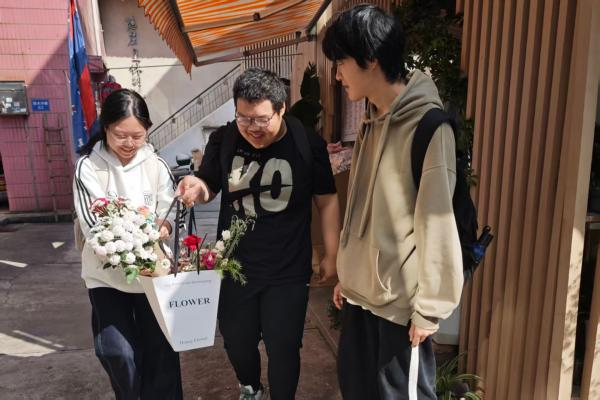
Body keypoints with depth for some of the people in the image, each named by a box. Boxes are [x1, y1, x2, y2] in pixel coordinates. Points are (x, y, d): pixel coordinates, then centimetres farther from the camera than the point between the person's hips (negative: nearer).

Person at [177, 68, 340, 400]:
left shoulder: (308, 144, -13)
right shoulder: (223, 140, -7)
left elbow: (326, 200, -3)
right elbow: (210, 187, 7)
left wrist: (331, 254, -1)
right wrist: (197, 187, -17)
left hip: (288, 271, -3)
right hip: (234, 265, 3)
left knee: (283, 347, 11)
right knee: (236, 341, 21)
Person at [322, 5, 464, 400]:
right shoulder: (373, 121, 8)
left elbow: (438, 223, -18)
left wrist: (429, 309, -14)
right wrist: (348, 275, 16)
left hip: (401, 301, -8)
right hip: (362, 292, 8)